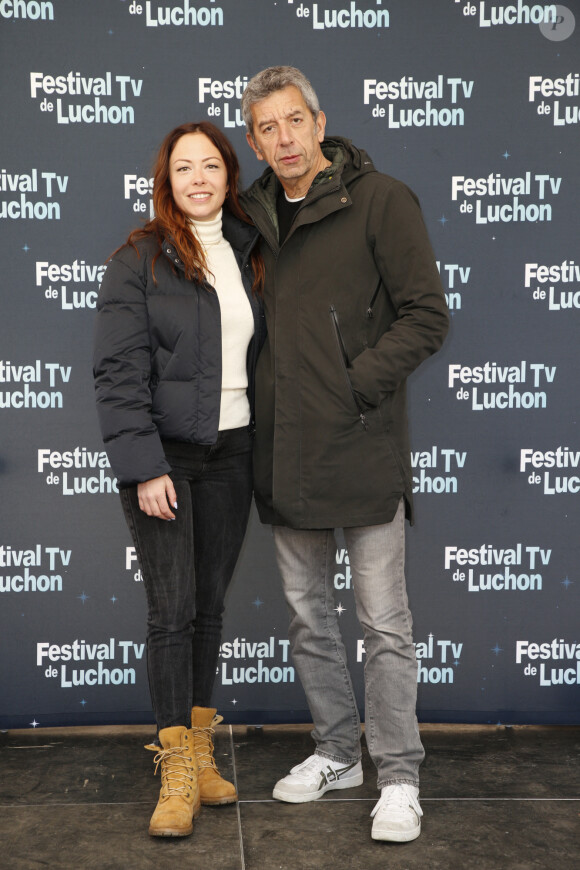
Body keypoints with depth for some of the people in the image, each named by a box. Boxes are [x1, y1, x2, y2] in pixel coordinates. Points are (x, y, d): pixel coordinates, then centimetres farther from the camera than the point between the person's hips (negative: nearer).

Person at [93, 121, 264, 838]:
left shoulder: (248, 255, 10)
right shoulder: (140, 260, -5)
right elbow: (119, 373, -10)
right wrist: (145, 467, -16)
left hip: (230, 453, 4)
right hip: (163, 454, -4)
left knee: (209, 605, 10)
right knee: (172, 608, -5)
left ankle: (198, 745, 21)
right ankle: (178, 766, 5)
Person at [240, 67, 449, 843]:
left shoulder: (381, 200, -5)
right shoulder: (253, 212, 11)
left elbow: (426, 316, -8)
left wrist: (358, 384, -14)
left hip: (362, 447, -6)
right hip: (282, 451, 6)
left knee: (384, 622, 1)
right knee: (308, 614, 15)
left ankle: (399, 777, 15)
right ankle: (336, 753, 32)